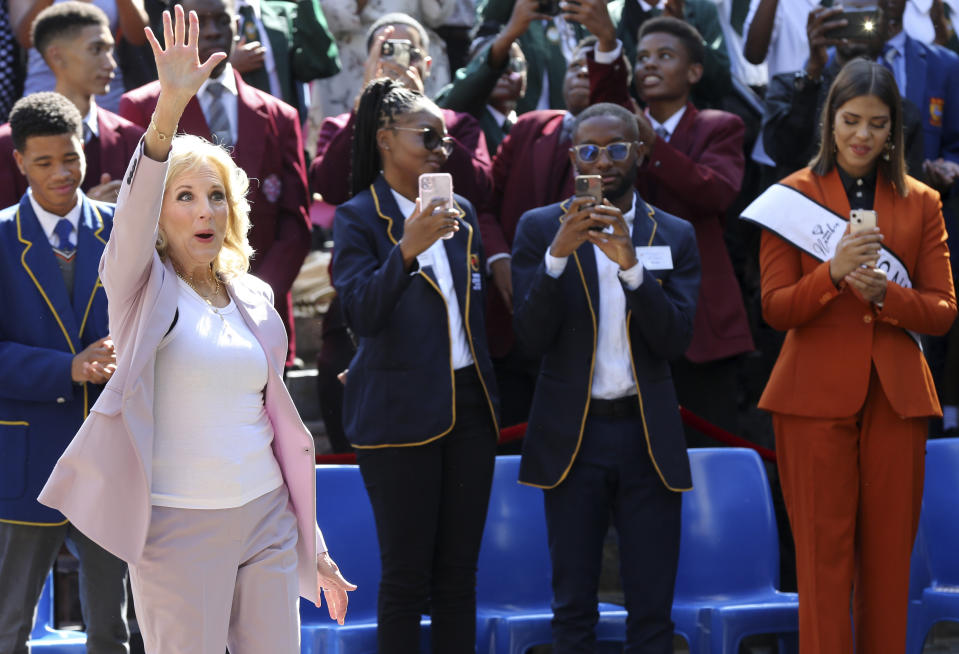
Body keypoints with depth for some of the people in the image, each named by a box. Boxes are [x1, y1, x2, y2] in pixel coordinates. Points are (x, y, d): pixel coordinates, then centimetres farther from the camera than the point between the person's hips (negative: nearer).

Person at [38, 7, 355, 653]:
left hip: (266, 519, 5)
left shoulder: (253, 300, 13)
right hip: (181, 527, -5)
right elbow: (134, 213, -22)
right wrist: (172, 104, -37)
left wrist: (316, 550, 17)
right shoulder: (144, 290, -1)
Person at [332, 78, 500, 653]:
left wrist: (491, 399, 13)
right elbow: (362, 313, -19)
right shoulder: (359, 219, -6)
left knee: (459, 574, 9)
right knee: (407, 577, -2)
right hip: (402, 412, -6)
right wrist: (406, 251, -33)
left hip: (469, 406, 6)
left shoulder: (461, 212, 12)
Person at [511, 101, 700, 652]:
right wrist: (559, 252, -21)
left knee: (652, 607, 1)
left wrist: (631, 264, -20)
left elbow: (677, 339, -6)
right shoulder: (540, 229, 2)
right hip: (571, 435, -1)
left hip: (649, 436, 1)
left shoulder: (674, 235, 5)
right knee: (573, 606, 4)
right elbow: (531, 337, -8)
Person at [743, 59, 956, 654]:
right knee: (824, 556, -2)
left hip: (896, 398, 2)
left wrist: (882, 292, -14)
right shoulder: (793, 196, 4)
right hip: (816, 397, -2)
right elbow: (776, 309, -2)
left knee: (889, 557, 5)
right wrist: (833, 274, -20)